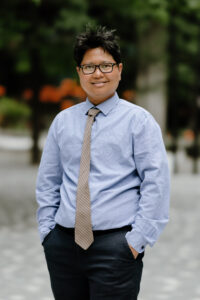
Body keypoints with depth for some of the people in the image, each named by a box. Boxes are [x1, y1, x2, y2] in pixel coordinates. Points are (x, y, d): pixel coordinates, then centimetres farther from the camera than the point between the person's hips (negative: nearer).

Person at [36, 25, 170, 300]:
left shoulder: (139, 120, 1)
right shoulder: (63, 121, 11)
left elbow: (156, 183, -5)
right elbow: (47, 182, 15)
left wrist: (138, 238, -10)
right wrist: (47, 230, 7)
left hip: (115, 244, -3)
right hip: (63, 244, 4)